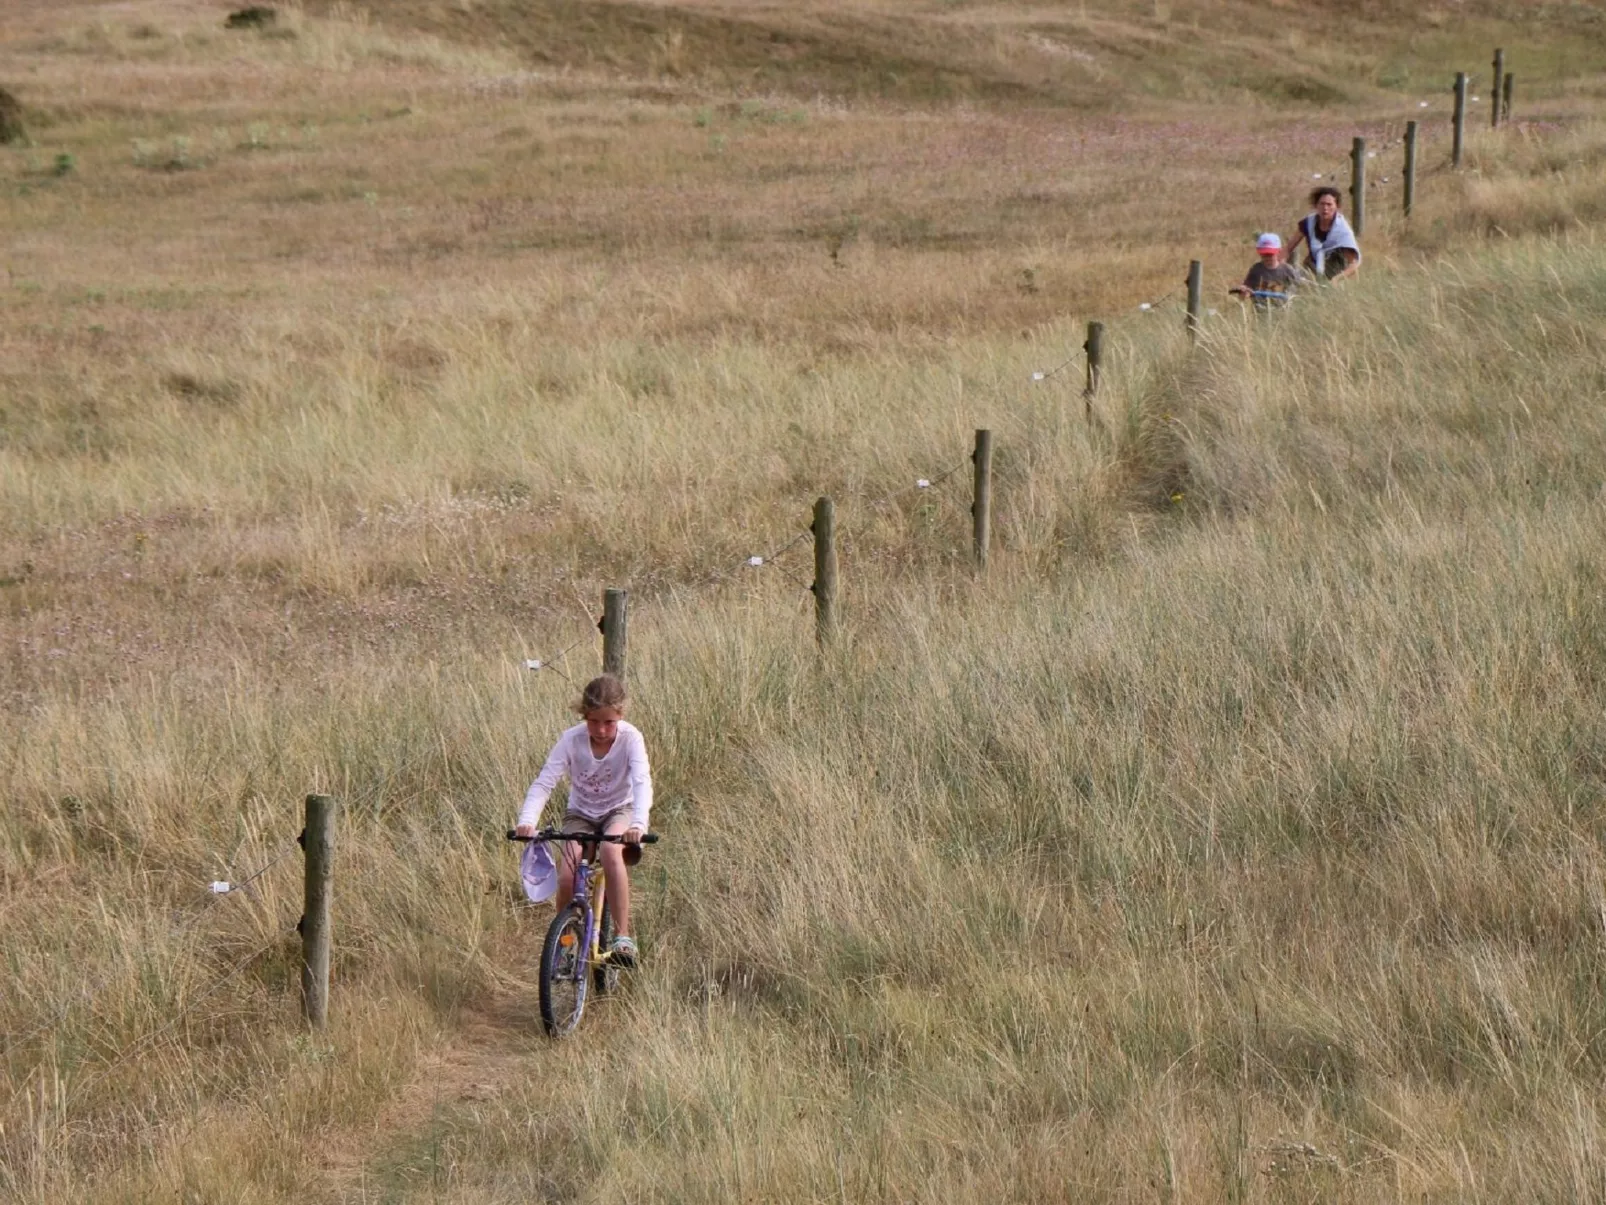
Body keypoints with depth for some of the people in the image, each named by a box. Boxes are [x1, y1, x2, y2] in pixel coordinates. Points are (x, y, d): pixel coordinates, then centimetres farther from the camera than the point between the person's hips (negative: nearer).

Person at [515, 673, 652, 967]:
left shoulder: (630, 738, -20)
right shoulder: (571, 739, -17)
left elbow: (642, 782, -32)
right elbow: (544, 782, -22)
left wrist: (638, 823, -51)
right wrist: (527, 820, -40)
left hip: (619, 811, -2)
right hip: (581, 814, 2)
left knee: (611, 851, -36)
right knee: (568, 878, -23)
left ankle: (623, 938, -30)